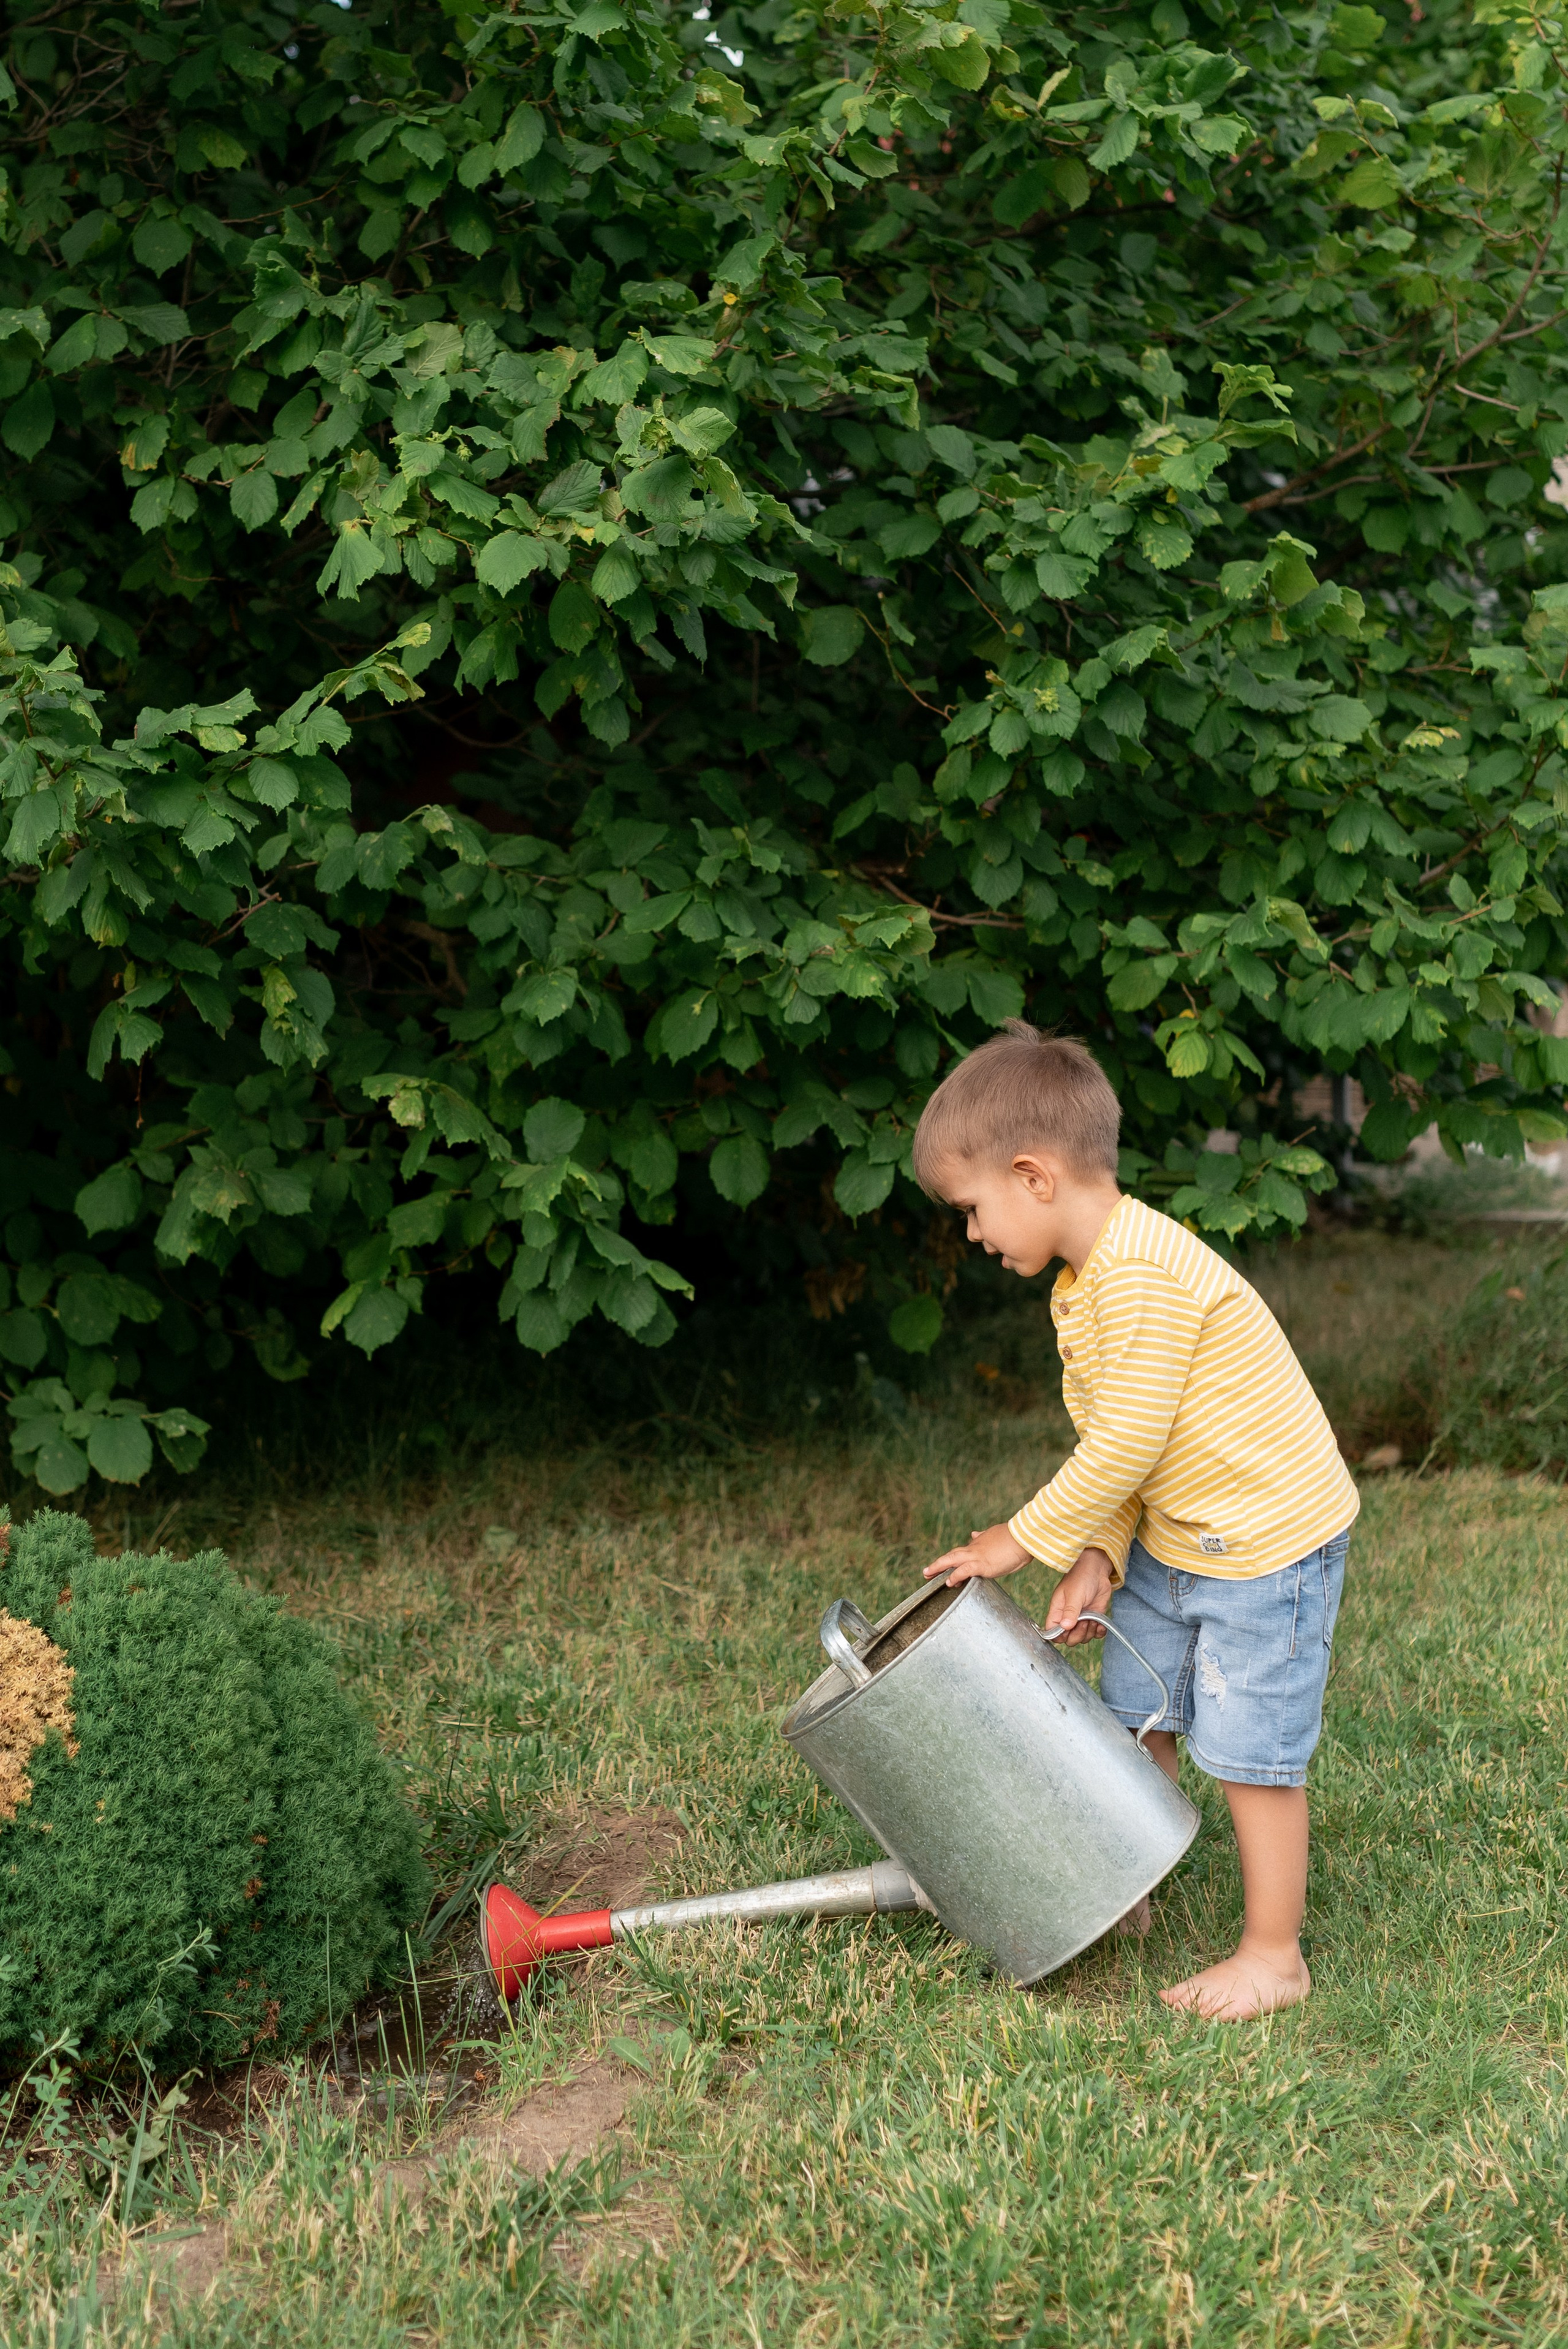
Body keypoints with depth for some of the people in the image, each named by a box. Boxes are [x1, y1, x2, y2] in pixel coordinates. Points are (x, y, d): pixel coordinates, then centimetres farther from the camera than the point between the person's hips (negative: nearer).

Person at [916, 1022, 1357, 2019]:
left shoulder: (1141, 1272, -27)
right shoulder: (1083, 1284, 5)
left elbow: (1127, 1443, -26)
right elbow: (1114, 1444, 8)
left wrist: (1028, 1540, -15)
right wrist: (1097, 1556, -4)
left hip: (1269, 1536, -10)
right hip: (1171, 1538, 10)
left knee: (1250, 1748, -1)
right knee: (1136, 1716, 16)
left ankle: (1274, 1955, 12)